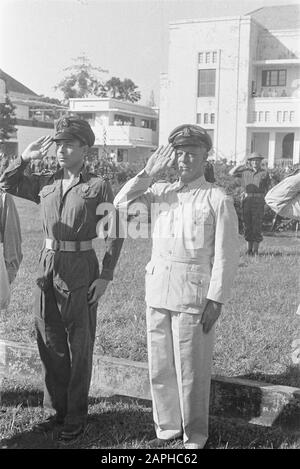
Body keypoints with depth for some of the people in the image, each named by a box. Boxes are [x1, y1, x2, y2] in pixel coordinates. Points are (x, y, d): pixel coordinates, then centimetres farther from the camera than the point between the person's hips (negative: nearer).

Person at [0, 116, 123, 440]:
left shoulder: (98, 187, -5)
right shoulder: (45, 183, 8)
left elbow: (114, 234, -4)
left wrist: (105, 276, -10)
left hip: (81, 270, -5)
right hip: (48, 267, 5)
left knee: (79, 347, 5)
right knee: (49, 343, 12)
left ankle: (76, 416, 19)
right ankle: (56, 408, 28)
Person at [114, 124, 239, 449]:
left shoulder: (217, 200, -5)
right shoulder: (159, 191, 9)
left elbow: (225, 255, -7)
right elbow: (121, 205, 3)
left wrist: (216, 300, -10)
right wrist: (147, 173, -4)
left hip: (194, 296, -5)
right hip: (157, 292, 5)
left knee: (191, 372, 5)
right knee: (159, 367, 13)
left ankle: (194, 437, 24)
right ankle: (167, 428, 32)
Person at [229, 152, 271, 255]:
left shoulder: (264, 173, 7)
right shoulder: (245, 171, 11)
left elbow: (267, 188, 10)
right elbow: (231, 173, 11)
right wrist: (241, 165, 7)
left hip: (258, 200, -2)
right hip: (246, 200, 2)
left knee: (257, 224, -4)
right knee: (247, 224, 4)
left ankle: (255, 249, 2)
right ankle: (249, 249, 11)